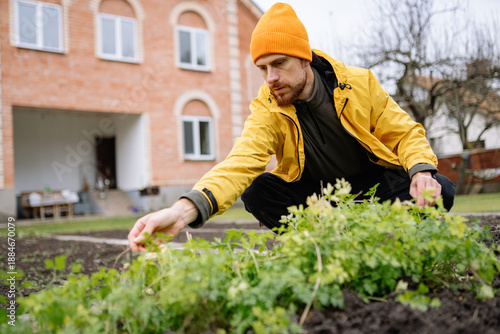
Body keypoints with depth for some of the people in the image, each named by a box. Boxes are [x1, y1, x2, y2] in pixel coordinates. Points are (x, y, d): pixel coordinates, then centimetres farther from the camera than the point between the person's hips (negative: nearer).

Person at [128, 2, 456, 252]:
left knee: (440, 191, -25)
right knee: (257, 192, -26)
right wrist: (185, 209, -53)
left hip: (374, 184, 1)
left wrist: (422, 170, -29)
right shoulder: (266, 110, -18)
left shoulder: (361, 83, -14)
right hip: (315, 195, 0)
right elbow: (241, 161, -35)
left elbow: (406, 133, -5)